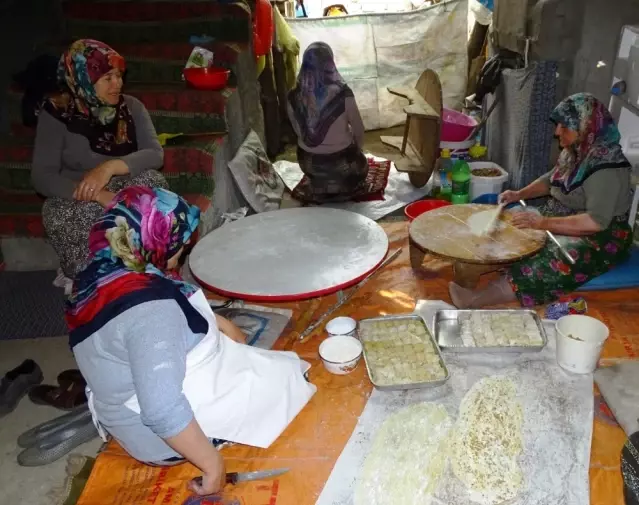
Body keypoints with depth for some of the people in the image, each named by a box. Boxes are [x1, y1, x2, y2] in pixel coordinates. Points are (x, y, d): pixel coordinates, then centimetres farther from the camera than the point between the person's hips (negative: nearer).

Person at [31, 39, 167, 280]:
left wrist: (110, 167, -31)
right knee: (59, 213, -35)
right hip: (74, 198, -2)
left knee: (151, 180, -28)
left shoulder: (131, 106, 0)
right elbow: (42, 177, -16)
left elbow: (155, 154, -13)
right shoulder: (57, 112, -9)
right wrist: (97, 195, -32)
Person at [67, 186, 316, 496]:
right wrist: (213, 464, -25)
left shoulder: (104, 275, -5)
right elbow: (164, 413, -37)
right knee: (289, 377, 5)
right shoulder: (149, 308, -35)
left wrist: (215, 322, 9)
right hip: (168, 435, -9)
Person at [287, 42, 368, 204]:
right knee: (361, 165, 34)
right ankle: (341, 186, 21)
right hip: (341, 161, -3)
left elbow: (299, 132, 2)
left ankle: (318, 187, 25)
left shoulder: (293, 96, -14)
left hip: (308, 163, 4)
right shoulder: (343, 93, -23)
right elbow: (359, 131, -9)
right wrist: (356, 149, 13)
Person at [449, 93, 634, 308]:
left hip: (600, 239, -10)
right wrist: (519, 194, 2)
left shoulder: (606, 166, -24)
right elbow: (552, 179, 19)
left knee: (549, 265, -34)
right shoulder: (576, 151, 3)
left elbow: (597, 221, -32)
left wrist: (542, 223, -33)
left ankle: (475, 301, -42)